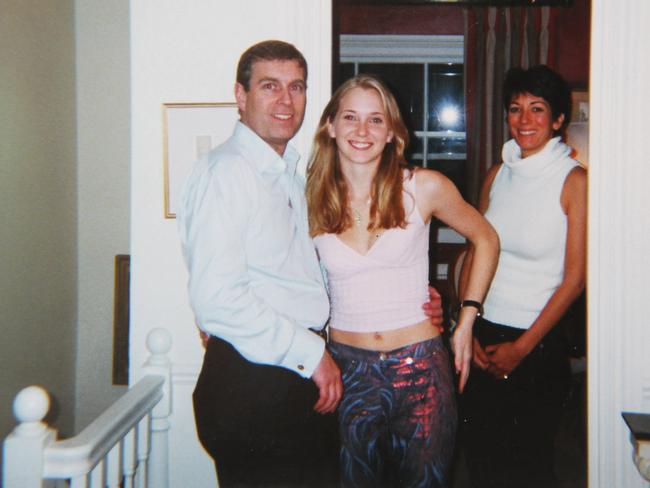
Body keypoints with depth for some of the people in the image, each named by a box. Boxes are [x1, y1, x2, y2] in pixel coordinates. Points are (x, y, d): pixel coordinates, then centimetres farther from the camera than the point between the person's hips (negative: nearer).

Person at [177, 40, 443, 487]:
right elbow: (217, 299, -22)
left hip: (306, 379, 9)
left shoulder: (290, 177, 17)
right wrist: (311, 353, -16)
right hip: (251, 383, -9)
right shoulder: (225, 171, -13)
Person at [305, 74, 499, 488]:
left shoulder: (424, 187, -5)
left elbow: (486, 239, 9)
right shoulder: (313, 201, -1)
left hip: (420, 368, -1)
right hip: (347, 367, 1)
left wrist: (467, 319, 3)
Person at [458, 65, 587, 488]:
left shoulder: (575, 180, -9)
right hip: (482, 339, 5)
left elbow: (575, 277, -11)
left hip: (539, 343, -4)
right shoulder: (498, 174, 6)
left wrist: (522, 347, -11)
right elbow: (474, 252, 9)